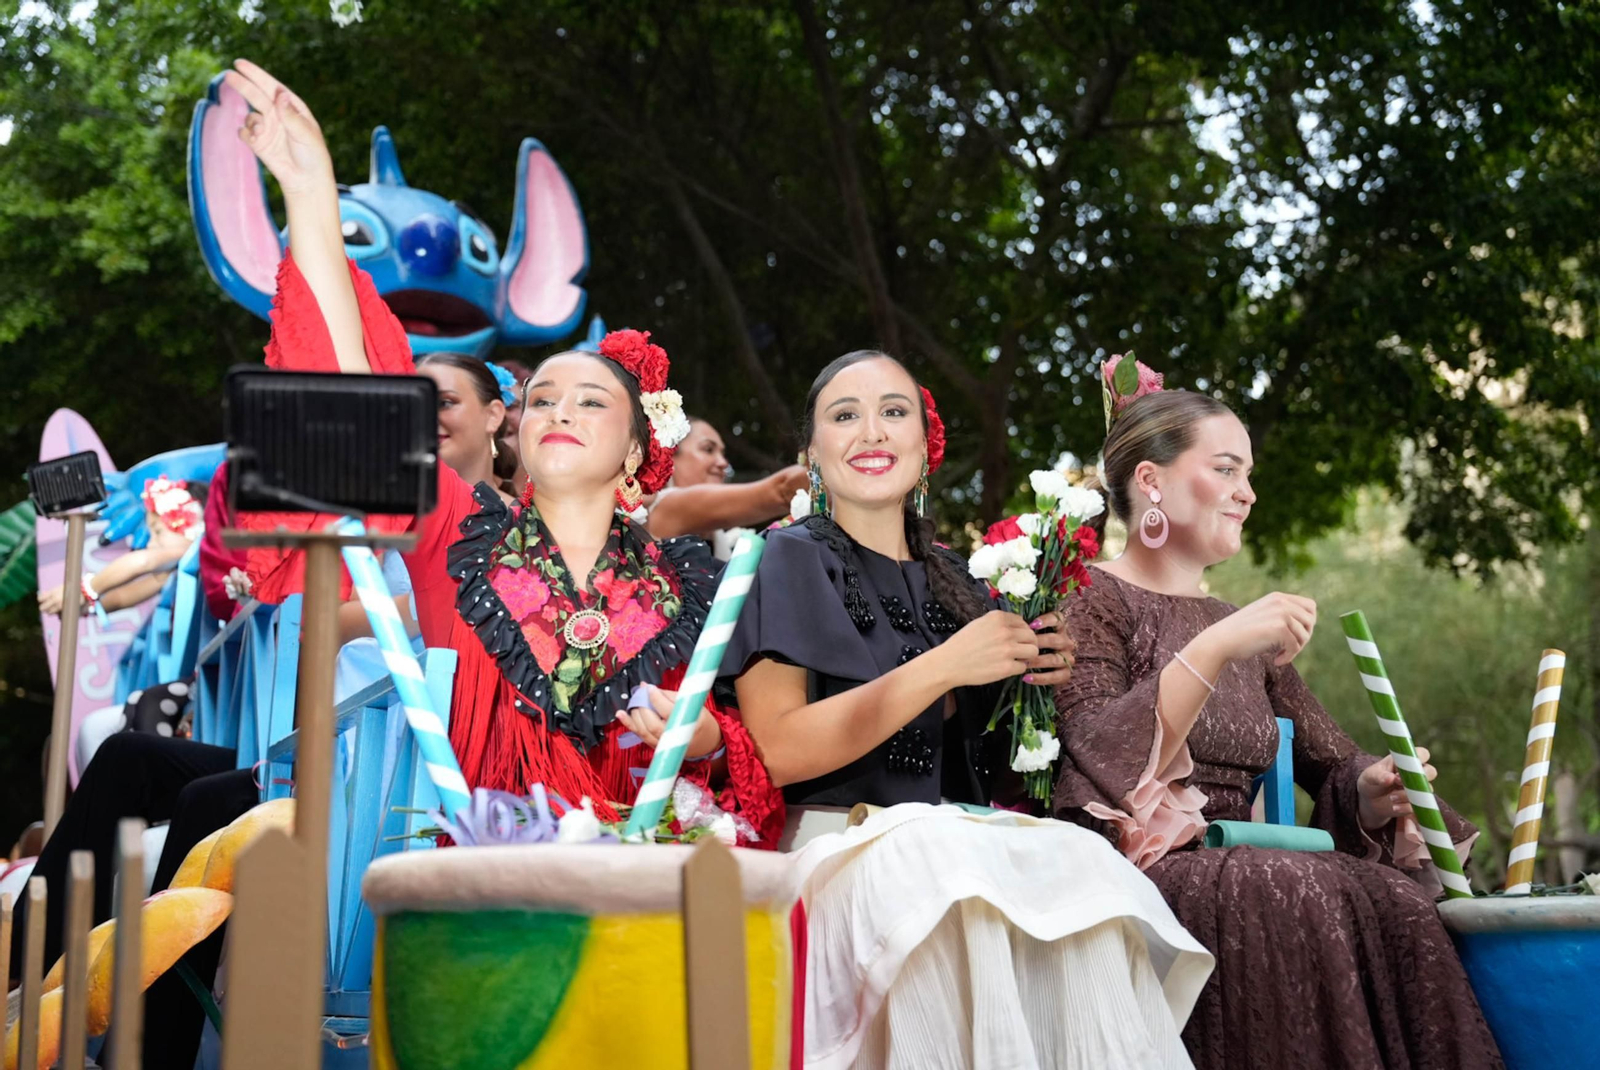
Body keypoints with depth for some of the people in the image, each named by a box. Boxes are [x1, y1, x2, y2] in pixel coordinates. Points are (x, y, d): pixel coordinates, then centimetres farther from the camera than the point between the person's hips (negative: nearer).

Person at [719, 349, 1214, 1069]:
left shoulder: (953, 581, 18)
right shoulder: (790, 559, 2)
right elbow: (779, 752, -10)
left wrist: (1034, 678, 2)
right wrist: (942, 668, -13)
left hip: (958, 834, 5)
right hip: (832, 841, -4)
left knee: (1083, 863, -28)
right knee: (944, 862, -37)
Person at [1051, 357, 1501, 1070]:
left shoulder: (1246, 634, 24)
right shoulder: (1092, 602, 2)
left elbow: (1330, 764, 19)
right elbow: (1101, 759, -14)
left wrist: (1371, 792, -5)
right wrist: (1217, 648, -21)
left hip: (1234, 874, 6)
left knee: (1391, 900, -24)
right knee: (1304, 896, -33)